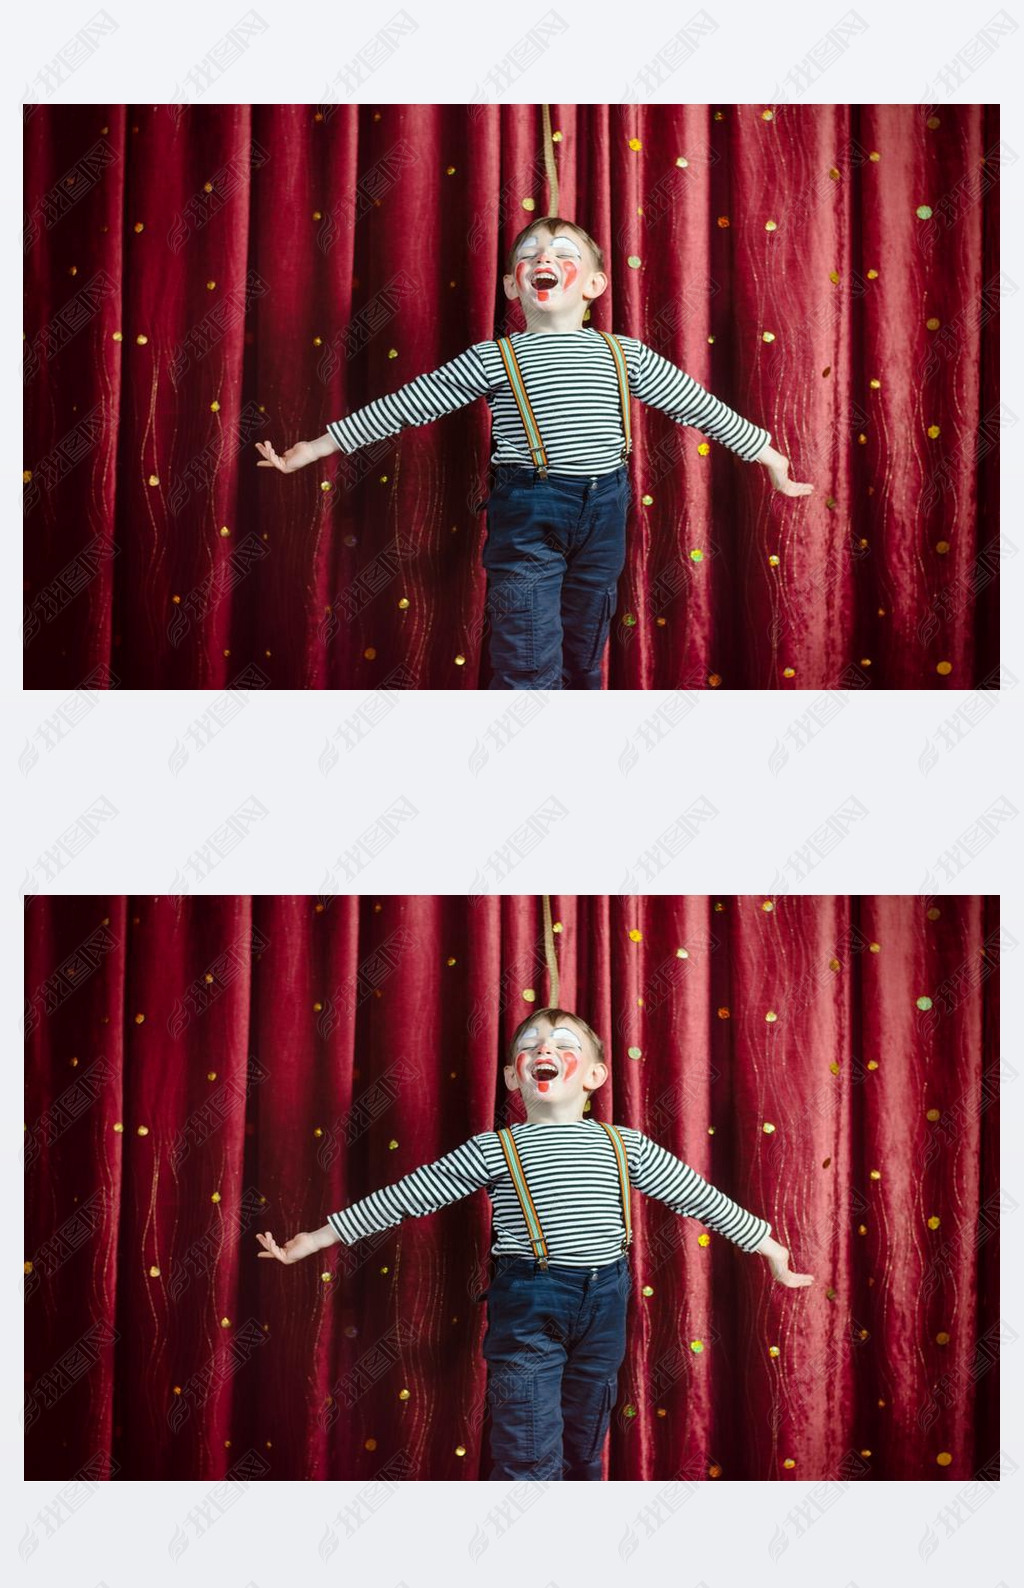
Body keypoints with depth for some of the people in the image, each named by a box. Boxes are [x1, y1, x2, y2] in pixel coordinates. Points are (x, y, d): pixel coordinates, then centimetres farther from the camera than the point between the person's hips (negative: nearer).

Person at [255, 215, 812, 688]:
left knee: (584, 659, 14)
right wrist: (313, 449, 2)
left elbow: (700, 407, 13)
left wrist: (768, 457, 18)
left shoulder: (624, 356, 6)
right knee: (529, 667, -9)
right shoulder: (493, 360, -2)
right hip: (526, 517, -3)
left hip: (603, 515, 3)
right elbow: (402, 407, 1)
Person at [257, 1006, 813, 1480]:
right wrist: (313, 1240, 2)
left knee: (584, 1450, 14)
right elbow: (402, 1198, 1)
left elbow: (701, 1198, 12)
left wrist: (769, 1249, 16)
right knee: (529, 1458, -8)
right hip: (527, 1307, -3)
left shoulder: (624, 1146, 5)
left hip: (603, 1306, 3)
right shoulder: (492, 1151, -2)